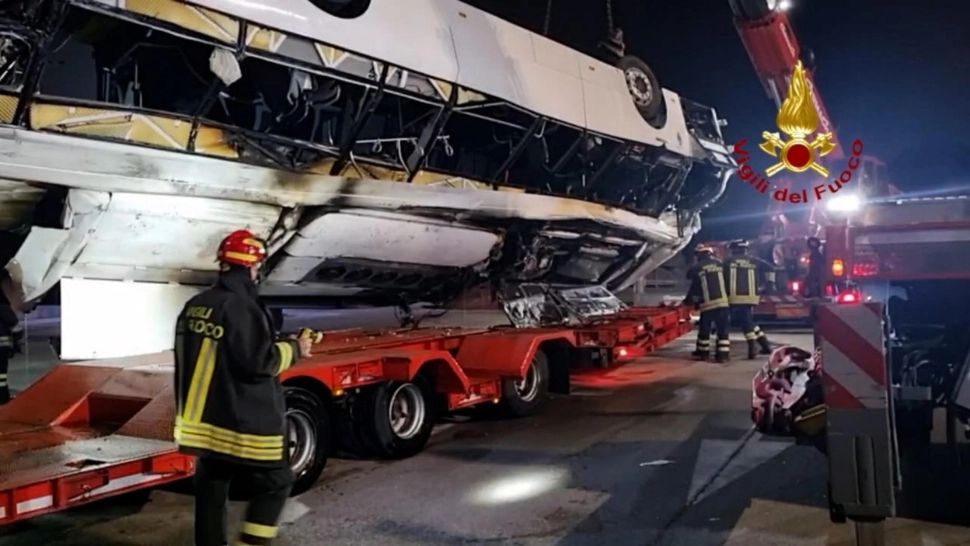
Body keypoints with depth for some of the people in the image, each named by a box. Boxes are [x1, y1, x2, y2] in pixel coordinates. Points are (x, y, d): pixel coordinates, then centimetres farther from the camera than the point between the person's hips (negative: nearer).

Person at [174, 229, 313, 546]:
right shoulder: (240, 307, -19)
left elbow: (187, 359, 17)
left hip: (203, 419, 9)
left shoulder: (194, 306, 7)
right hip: (243, 423, -8)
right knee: (275, 483, 5)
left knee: (211, 487, 17)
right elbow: (259, 362, -21)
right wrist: (293, 349, -6)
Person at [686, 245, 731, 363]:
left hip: (707, 303, -2)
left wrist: (689, 300, 23)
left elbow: (695, 287, 8)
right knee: (722, 329, 4)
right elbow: (726, 281, 17)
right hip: (722, 301, 2)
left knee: (704, 329, 11)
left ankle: (703, 352, 20)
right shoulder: (719, 263, 9)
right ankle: (723, 353, -1)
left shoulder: (696, 269, 1)